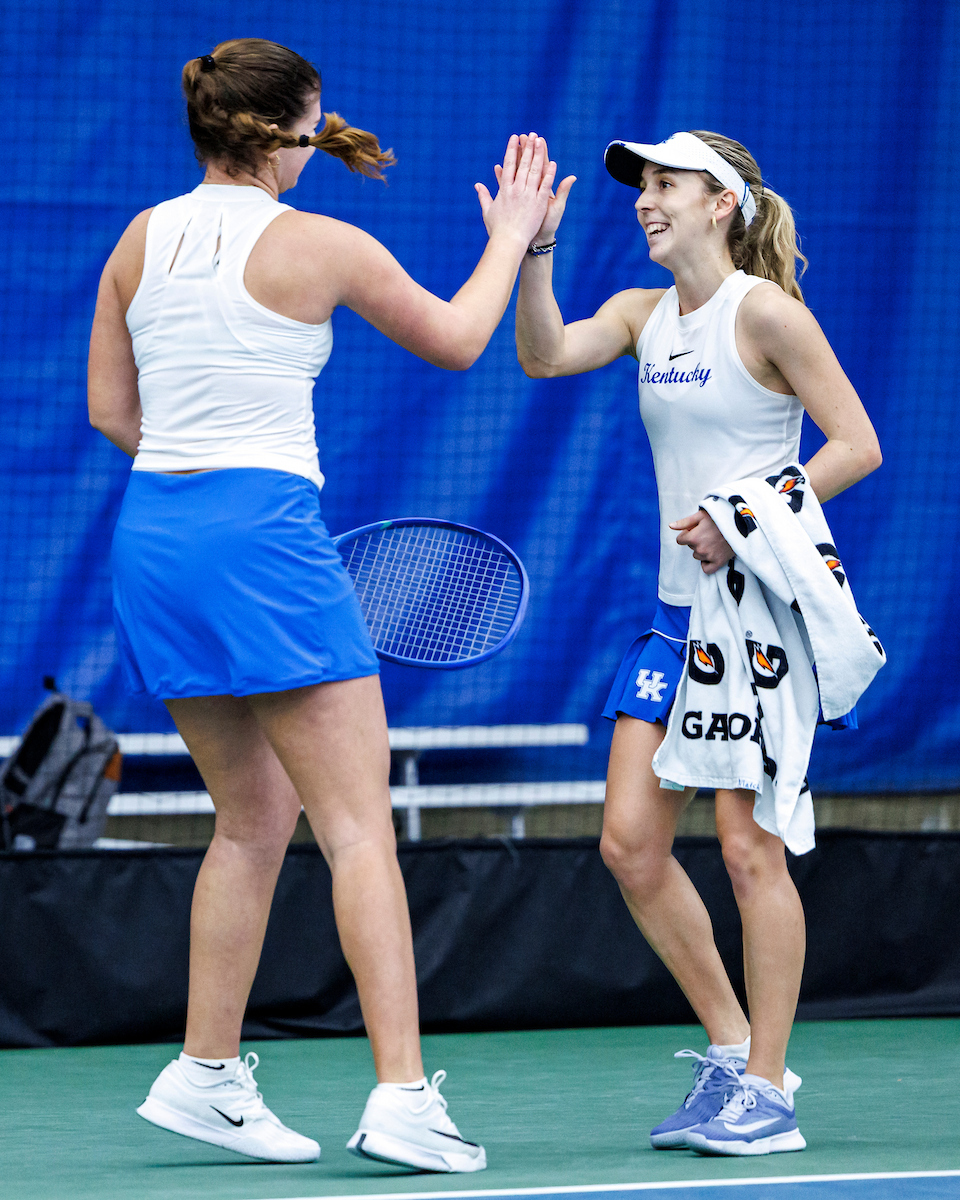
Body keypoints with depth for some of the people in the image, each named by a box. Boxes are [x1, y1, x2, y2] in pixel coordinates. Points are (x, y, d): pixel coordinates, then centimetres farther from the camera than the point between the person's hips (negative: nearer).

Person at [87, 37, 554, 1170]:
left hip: (151, 528, 6)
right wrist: (512, 236, 24)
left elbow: (108, 409, 15)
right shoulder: (322, 246, -6)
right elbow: (454, 341, 9)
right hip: (262, 532, -6)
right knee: (359, 826, -5)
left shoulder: (140, 240, 9)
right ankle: (402, 1096, -14)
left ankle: (206, 1075, 19)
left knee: (254, 819, 19)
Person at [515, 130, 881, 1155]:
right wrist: (535, 245, -16)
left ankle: (767, 1092, 1)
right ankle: (730, 1051, 15)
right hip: (679, 611, 7)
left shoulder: (762, 309, -9)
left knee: (748, 847, -6)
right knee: (629, 844, 2)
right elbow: (545, 355, -4)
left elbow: (857, 444, -11)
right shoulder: (644, 313, 12)